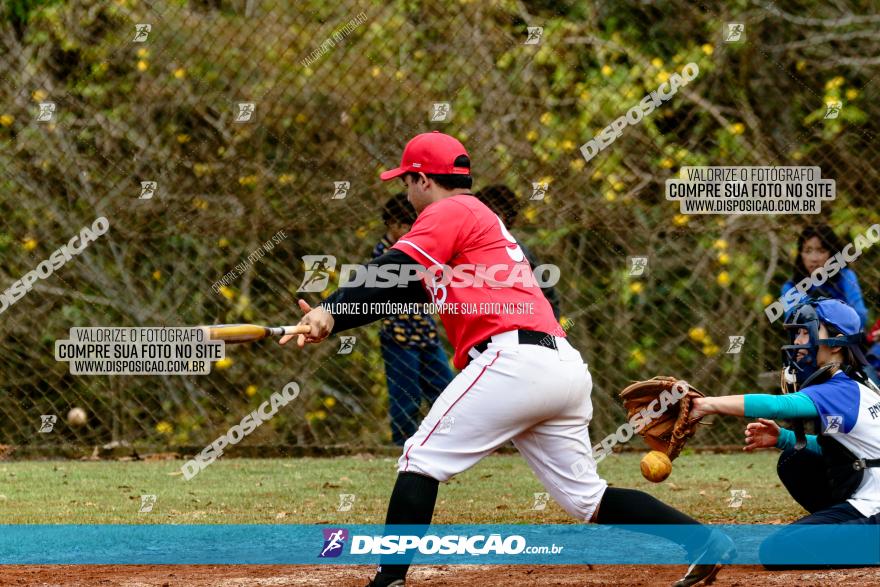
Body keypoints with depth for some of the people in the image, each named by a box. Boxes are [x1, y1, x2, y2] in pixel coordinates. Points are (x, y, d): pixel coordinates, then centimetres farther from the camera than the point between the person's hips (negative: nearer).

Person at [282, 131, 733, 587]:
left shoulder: (449, 212, 4)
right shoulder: (482, 218, 32)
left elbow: (392, 273, -13)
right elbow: (405, 289, 25)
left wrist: (331, 312, -24)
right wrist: (330, 317, 14)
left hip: (514, 358, -9)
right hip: (566, 367, 9)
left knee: (421, 459, -4)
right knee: (586, 498, 13)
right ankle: (705, 542, 6)